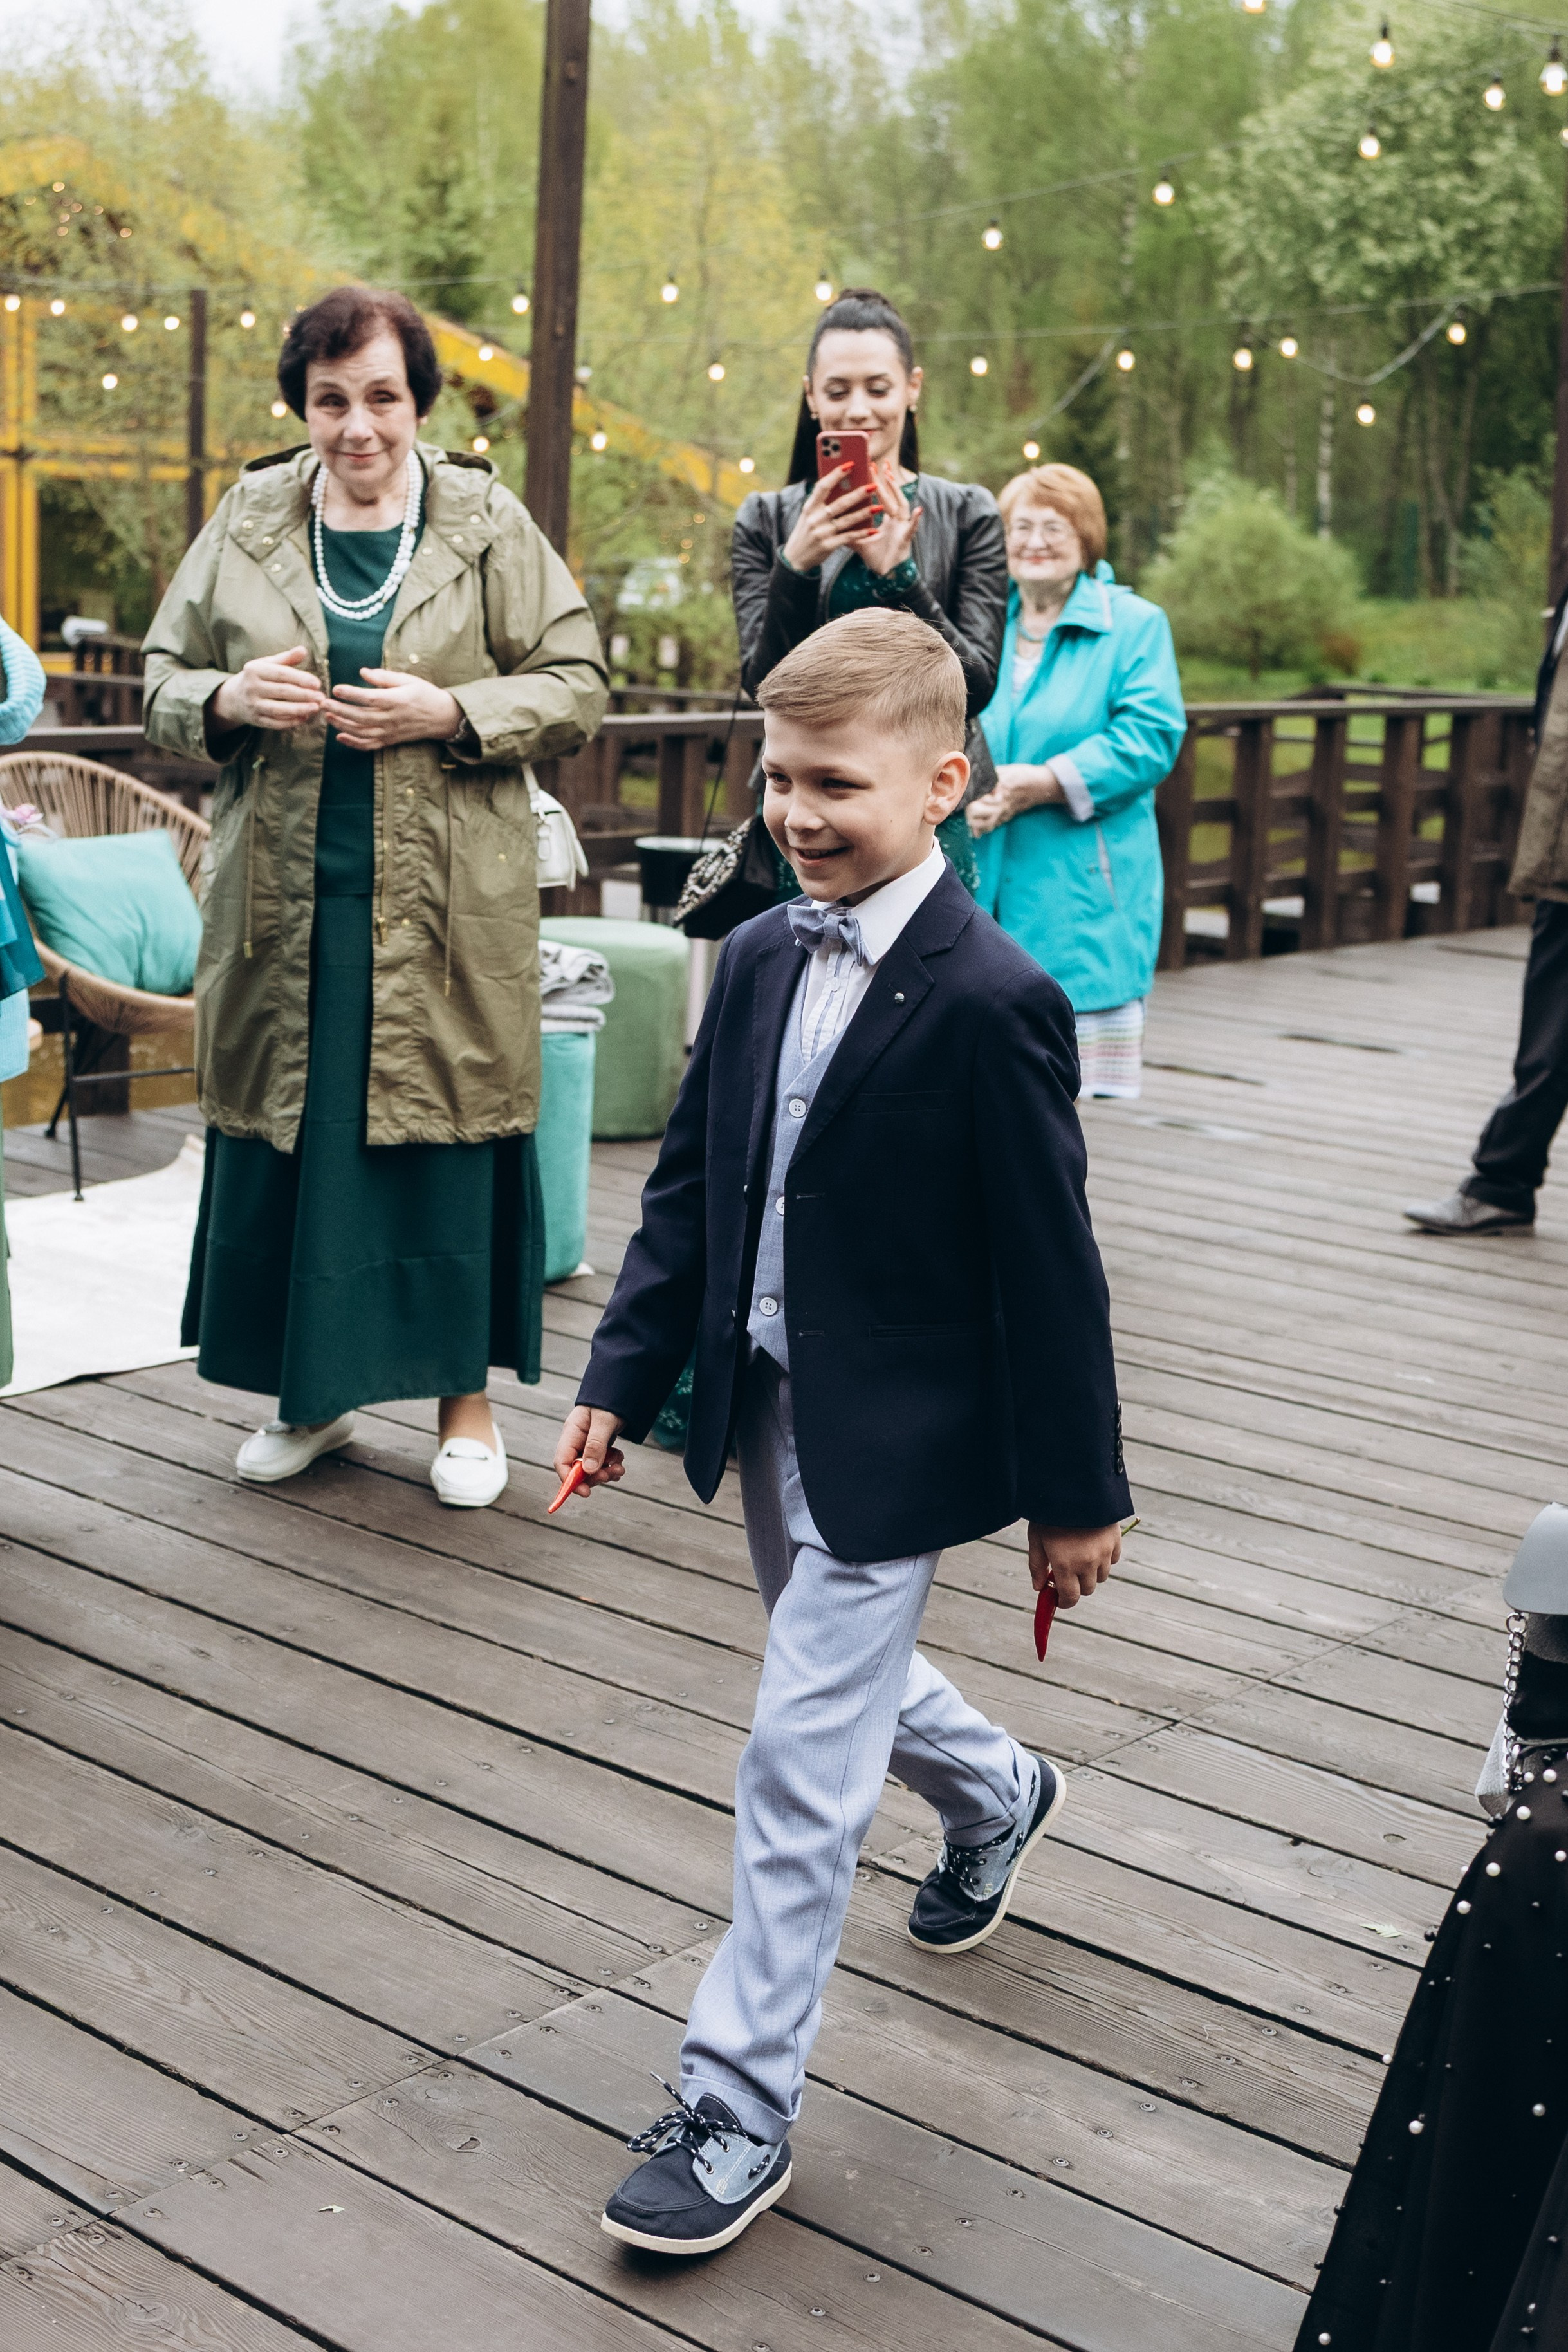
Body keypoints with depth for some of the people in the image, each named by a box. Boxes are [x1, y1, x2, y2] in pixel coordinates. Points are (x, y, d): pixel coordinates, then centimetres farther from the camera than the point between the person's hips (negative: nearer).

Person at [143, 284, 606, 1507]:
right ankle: (311, 1395, 25)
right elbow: (163, 681, 12)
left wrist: (450, 712, -14)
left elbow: (576, 686, 1)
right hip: (283, 901, 3)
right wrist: (230, 698, -10)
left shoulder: (491, 525, 1)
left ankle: (466, 1395, 19)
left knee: (450, 1137, 3)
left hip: (447, 905, -2)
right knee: (281, 1139, 8)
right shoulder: (246, 524, 7)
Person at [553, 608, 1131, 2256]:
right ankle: (995, 1798, 58)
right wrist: (622, 1378, 5)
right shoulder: (759, 958, 2)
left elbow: (1048, 1267, -15)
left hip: (891, 1440, -7)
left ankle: (739, 2108, 10)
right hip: (770, 1411, 8)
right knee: (845, 1674, 27)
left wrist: (1075, 1491, -11)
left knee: (801, 1761, -3)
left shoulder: (990, 1003, -20)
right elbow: (690, 1185, 9)